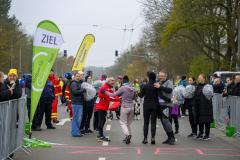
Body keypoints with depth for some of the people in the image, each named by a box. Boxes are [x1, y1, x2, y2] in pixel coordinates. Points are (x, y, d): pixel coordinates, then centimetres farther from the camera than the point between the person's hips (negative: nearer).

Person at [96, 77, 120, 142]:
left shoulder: (110, 88, 15)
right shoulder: (104, 87, -18)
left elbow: (113, 95, 8)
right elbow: (108, 98, -25)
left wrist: (119, 98, -12)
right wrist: (118, 99, -25)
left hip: (104, 106, 10)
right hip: (101, 106, -10)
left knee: (103, 120, 14)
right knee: (101, 121, -9)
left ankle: (100, 135, 22)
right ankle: (101, 136, -7)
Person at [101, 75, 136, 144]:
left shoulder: (123, 88, -14)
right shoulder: (133, 88, 2)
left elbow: (113, 95, -10)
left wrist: (105, 91, 0)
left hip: (125, 107, -5)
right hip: (132, 107, 5)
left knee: (123, 122, 4)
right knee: (128, 123, 15)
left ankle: (127, 134, -19)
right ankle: (128, 138, 17)